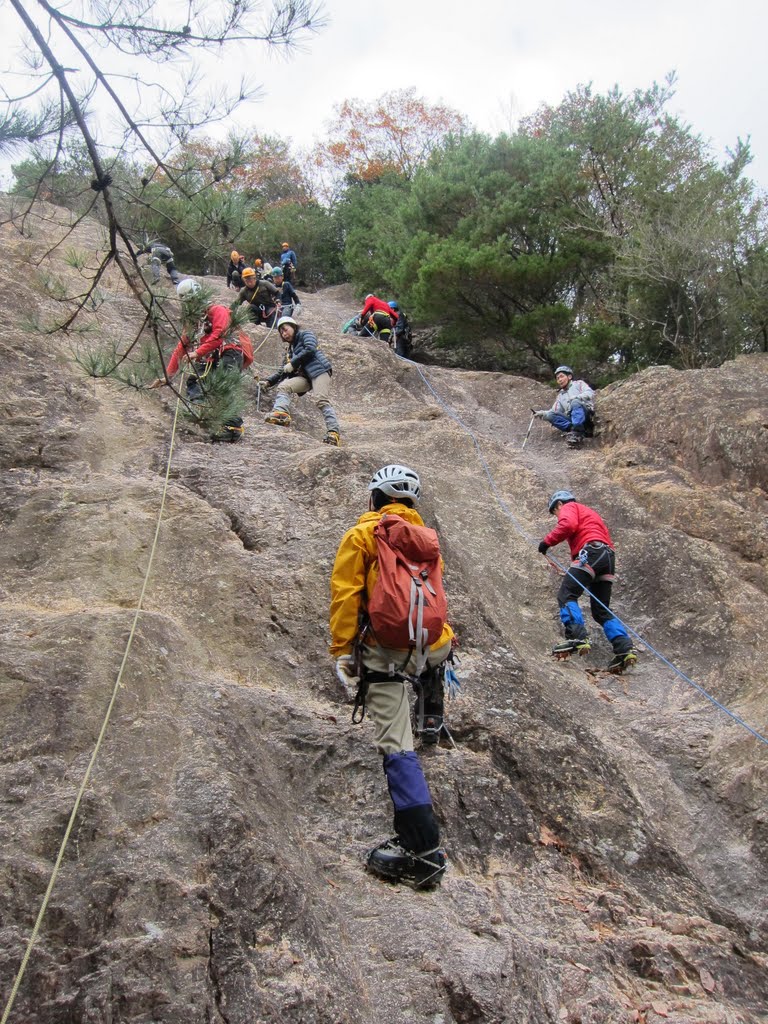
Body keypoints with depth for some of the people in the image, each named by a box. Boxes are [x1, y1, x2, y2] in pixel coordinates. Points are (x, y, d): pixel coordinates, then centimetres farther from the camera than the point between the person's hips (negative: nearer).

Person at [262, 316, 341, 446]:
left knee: (321, 400, -24)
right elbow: (284, 371, 33)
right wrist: (268, 382, 24)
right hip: (304, 376, 7)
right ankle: (281, 413, -38)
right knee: (283, 386, -15)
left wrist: (292, 364, -6)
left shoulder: (305, 334, 11)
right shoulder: (291, 348, 31)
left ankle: (333, 433, -31)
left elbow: (310, 349, -10)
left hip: (318, 371, -7)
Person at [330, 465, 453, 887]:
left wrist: (341, 649, -4)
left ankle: (423, 849, -11)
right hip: (428, 646, 6)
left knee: (397, 748, -7)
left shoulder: (362, 535, 1)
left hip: (385, 650, -6)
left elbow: (345, 594, -6)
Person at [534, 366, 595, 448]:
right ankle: (577, 429, -30)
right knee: (551, 415, -17)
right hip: (571, 419, 5)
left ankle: (577, 432, -44)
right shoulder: (560, 396, 26)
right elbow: (555, 411, 11)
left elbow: (590, 394, -4)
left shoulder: (578, 384, 15)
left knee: (575, 402, -33)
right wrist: (543, 414, -7)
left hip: (587, 415, -4)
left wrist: (575, 397, -18)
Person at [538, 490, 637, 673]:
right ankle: (625, 649, -6)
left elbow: (567, 525, -12)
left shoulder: (569, 507, 13)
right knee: (601, 611, 8)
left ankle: (577, 638, -32)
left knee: (566, 596, -14)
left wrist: (547, 541, -4)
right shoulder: (589, 512, 38)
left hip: (590, 552, -8)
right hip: (608, 557, 9)